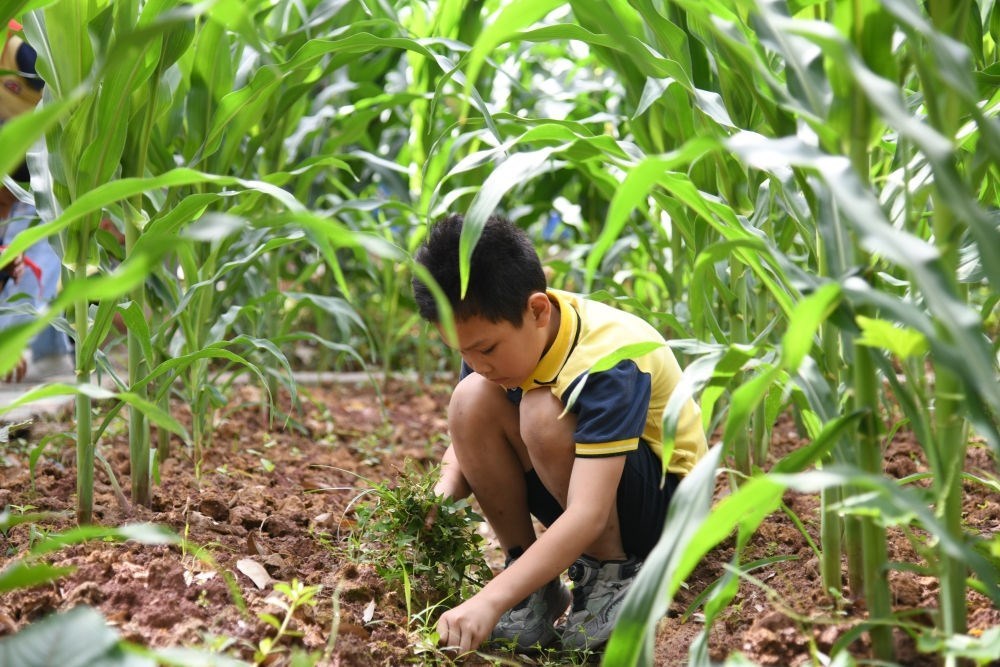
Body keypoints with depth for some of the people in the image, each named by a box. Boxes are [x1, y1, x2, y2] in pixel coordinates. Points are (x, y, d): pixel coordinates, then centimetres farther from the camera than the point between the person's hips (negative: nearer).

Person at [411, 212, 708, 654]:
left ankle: (613, 575, -12)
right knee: (471, 401, -20)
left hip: (661, 501, -6)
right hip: (573, 485, 6)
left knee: (544, 414, -34)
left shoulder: (608, 364, -33)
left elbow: (587, 515, -39)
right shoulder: (498, 330, -13)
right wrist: (446, 492, -28)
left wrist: (490, 601, -47)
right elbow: (468, 438, -4)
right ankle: (535, 589, -9)